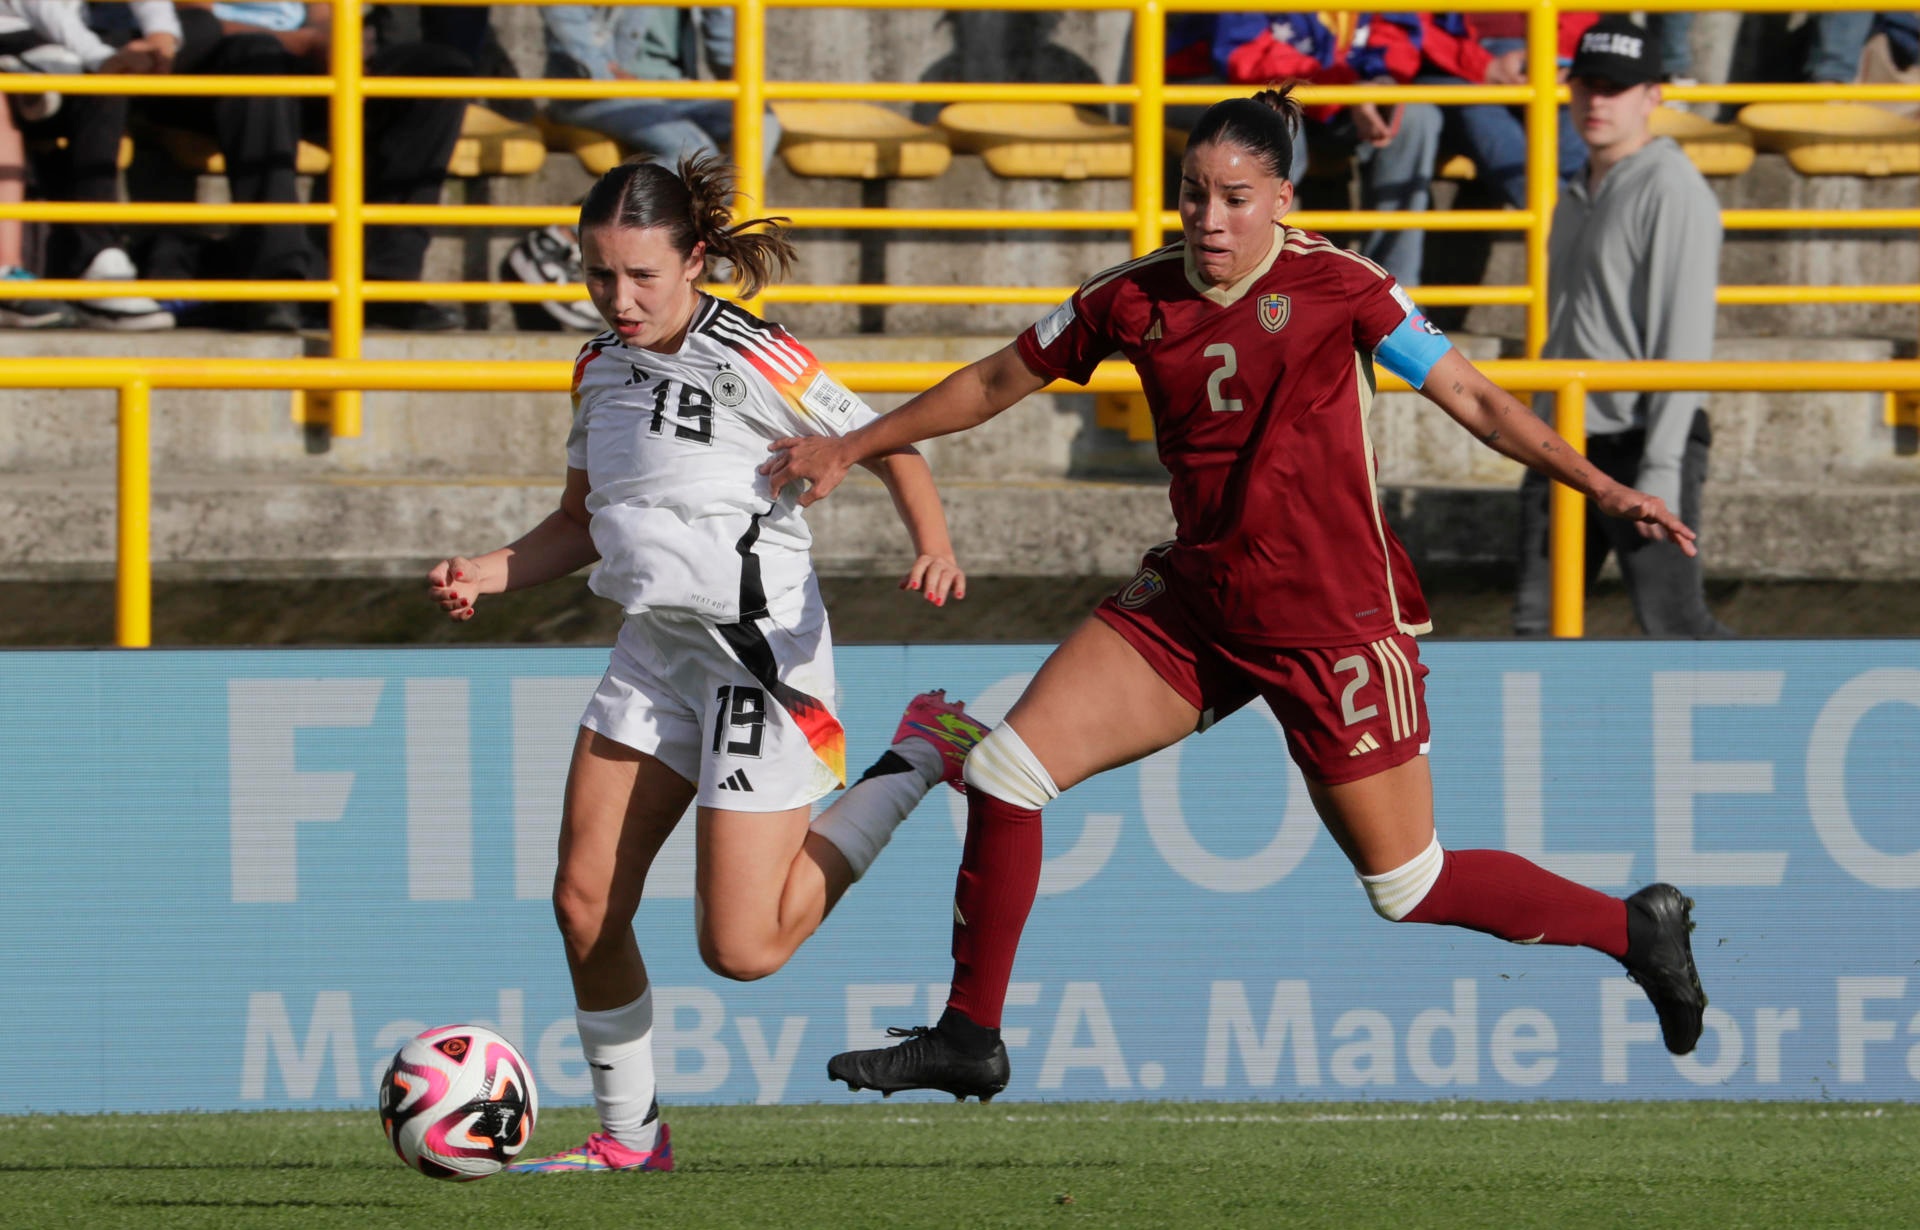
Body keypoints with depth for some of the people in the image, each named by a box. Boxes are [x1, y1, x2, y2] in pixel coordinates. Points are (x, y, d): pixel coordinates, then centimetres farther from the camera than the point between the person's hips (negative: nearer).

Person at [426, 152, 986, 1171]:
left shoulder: (752, 363, -15)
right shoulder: (601, 369, 6)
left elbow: (889, 450, -7)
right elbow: (581, 522, 19)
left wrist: (934, 550, -25)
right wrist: (486, 575, 2)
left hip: (759, 656, -7)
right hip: (654, 654, 7)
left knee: (741, 949, -8)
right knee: (585, 903, 1)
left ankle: (919, 761, 11)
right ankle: (629, 1134, 18)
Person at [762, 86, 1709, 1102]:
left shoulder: (1334, 286, -11)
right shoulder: (1134, 300, 1)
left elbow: (1471, 399, -6)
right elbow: (998, 382, 15)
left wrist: (1600, 487, -15)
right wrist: (852, 449, 19)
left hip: (1334, 621, -5)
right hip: (1193, 602, 5)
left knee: (1410, 888, -2)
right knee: (1006, 769, -6)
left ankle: (1634, 928, 22)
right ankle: (968, 1037, 6)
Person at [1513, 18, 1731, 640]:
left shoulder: (1672, 191, -10)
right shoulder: (1578, 195, 18)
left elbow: (1684, 337, -16)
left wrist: (1660, 470, -21)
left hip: (1640, 443, -8)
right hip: (1564, 446, 8)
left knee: (1674, 625, -10)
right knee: (1538, 623, 4)